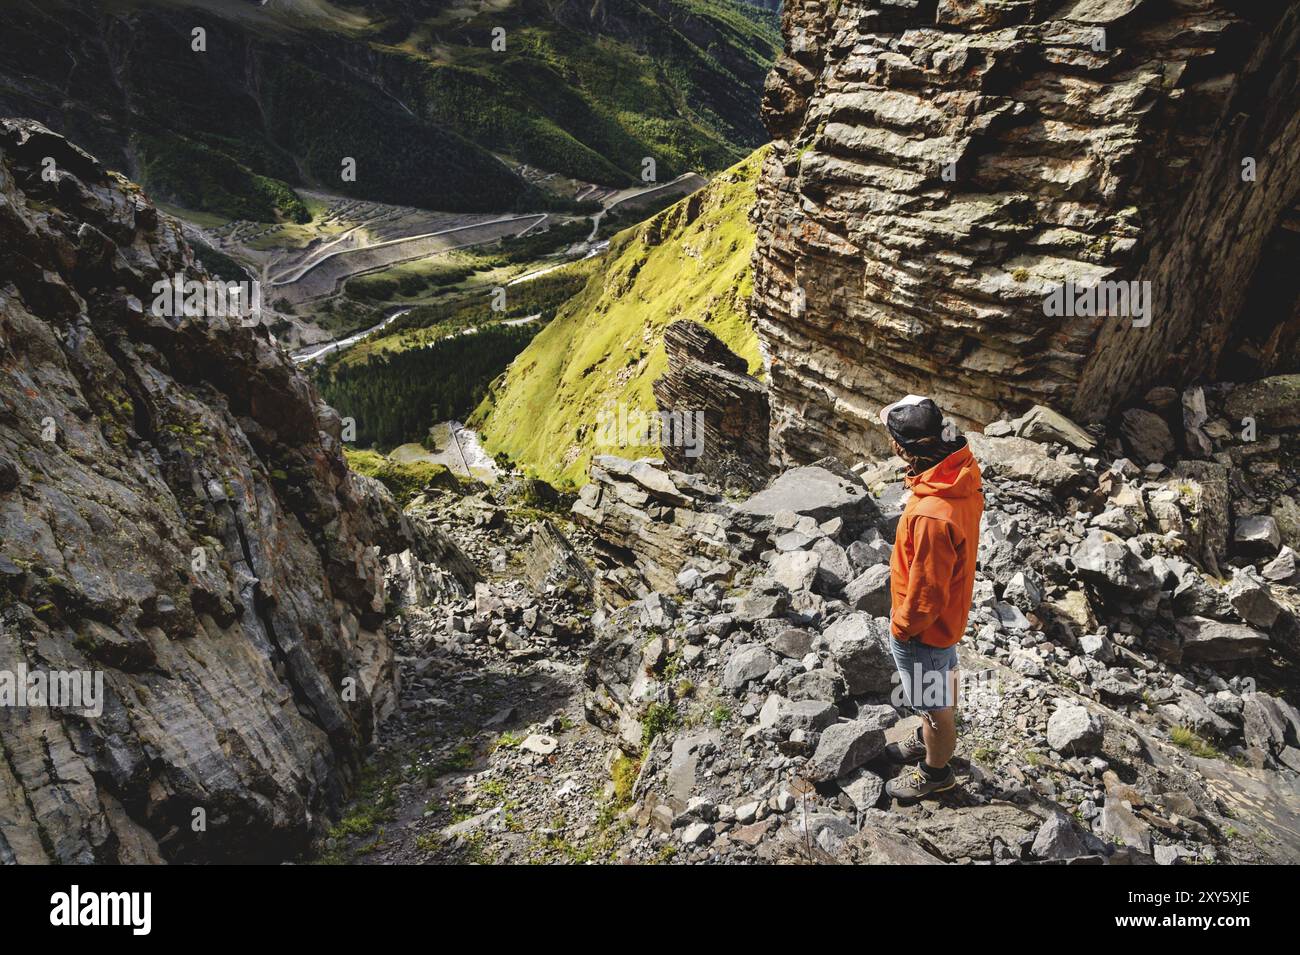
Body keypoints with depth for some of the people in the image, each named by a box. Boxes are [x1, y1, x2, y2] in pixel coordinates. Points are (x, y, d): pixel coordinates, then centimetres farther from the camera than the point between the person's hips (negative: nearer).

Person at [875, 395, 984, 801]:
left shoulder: (932, 515, -41)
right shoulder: (962, 469, -14)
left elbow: (926, 590, -30)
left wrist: (902, 627, -12)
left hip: (924, 626, -8)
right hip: (949, 613, 9)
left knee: (932, 700, 17)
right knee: (942, 681, 31)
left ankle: (935, 770, 42)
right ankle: (930, 740, 56)